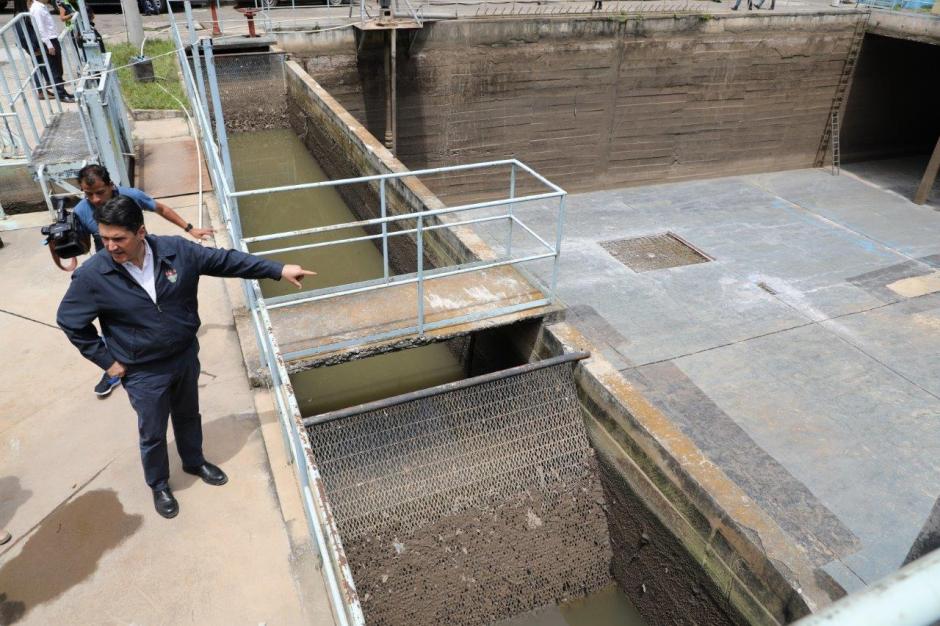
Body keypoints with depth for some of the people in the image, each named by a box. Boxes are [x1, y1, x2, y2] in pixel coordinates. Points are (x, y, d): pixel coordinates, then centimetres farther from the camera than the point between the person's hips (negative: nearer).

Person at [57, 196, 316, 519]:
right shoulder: (92, 276, -22)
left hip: (186, 356, 3)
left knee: (188, 415, 26)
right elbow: (69, 321, -7)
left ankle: (194, 462, 53)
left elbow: (226, 260, -9)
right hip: (143, 373, -3)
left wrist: (279, 270, -10)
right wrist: (106, 359, -6)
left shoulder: (175, 250, -17)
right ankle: (159, 485, 44)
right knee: (152, 434, 16)